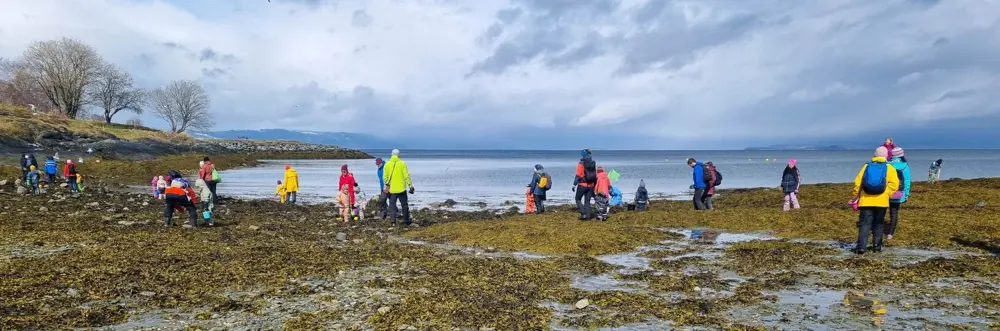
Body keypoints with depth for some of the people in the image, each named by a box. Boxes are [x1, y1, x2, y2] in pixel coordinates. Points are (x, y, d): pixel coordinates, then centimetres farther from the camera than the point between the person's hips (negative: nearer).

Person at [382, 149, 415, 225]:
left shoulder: (387, 164, 0)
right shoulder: (402, 163, -6)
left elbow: (385, 177, 1)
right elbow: (406, 176, -8)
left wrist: (387, 185, 15)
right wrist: (410, 185, -4)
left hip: (391, 189, 1)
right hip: (401, 189, -1)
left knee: (392, 205, 9)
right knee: (404, 205, 11)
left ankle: (393, 220, -1)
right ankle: (406, 220, 16)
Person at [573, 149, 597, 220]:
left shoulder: (581, 164, -10)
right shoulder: (593, 164, 7)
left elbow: (578, 176, -13)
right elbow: (596, 176, 11)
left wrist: (574, 185, -8)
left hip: (582, 185, -5)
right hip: (590, 186, 5)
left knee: (578, 199, 9)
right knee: (587, 201, 12)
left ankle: (583, 213, -3)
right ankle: (588, 215, 7)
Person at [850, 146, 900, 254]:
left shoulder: (867, 166, 6)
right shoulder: (889, 168, 2)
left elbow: (857, 182, 3)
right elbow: (894, 184, -10)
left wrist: (856, 195, 13)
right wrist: (887, 194, 1)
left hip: (866, 200, 0)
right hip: (881, 201, 0)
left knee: (864, 224, 0)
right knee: (878, 224, 14)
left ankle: (861, 246, -10)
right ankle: (877, 246, 17)